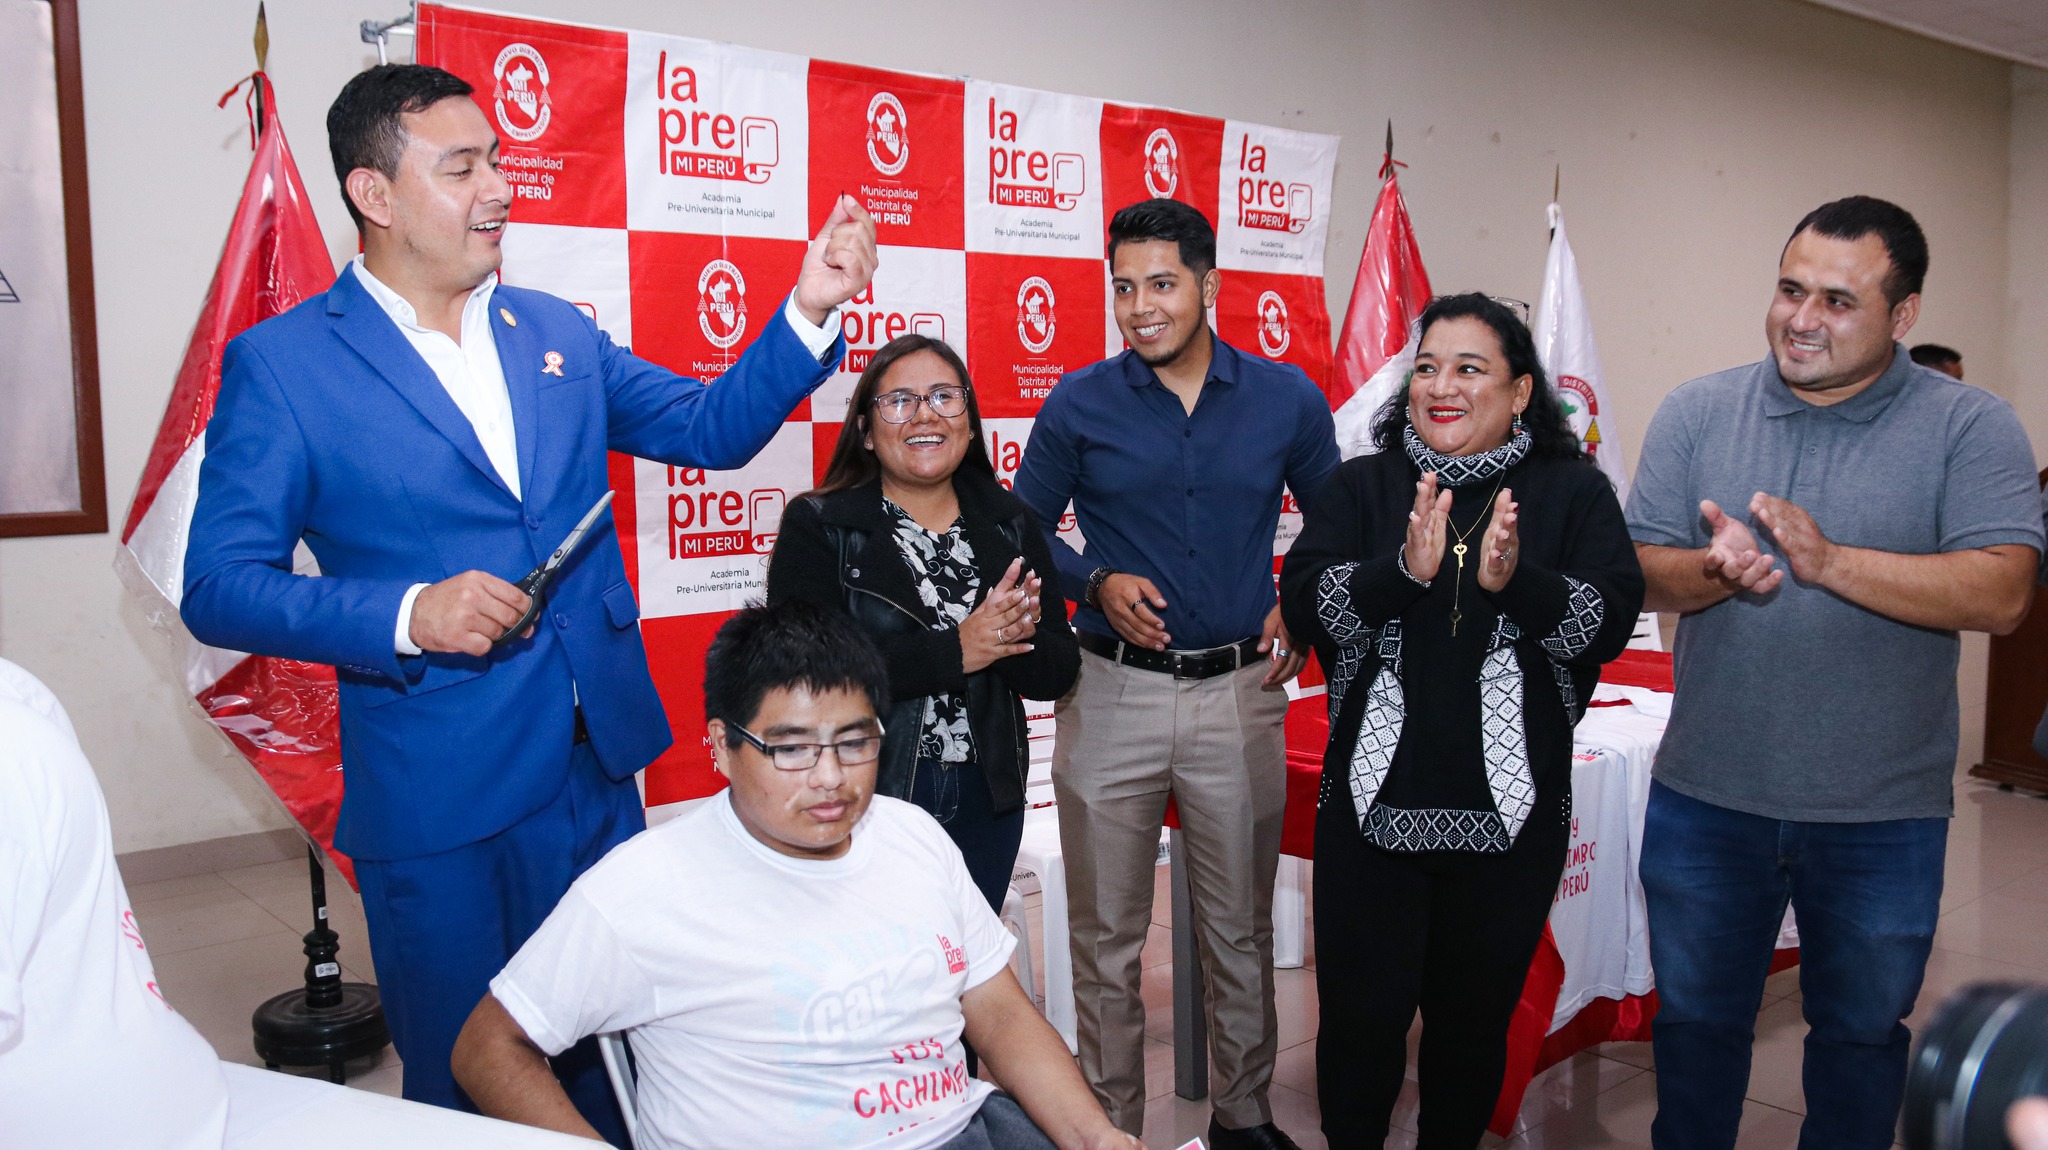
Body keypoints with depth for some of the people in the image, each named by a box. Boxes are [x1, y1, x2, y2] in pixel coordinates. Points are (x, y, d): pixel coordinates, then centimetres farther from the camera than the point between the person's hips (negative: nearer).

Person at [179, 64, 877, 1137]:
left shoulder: (556, 331, 7)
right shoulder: (280, 362, -7)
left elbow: (714, 427, 8)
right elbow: (218, 587, -9)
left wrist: (809, 309, -6)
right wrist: (408, 614, -23)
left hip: (600, 766, 5)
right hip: (435, 801, -4)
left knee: (612, 1064, 19)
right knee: (464, 1085, 13)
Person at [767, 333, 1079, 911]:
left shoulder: (1010, 523, 5)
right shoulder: (817, 526, -6)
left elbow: (1058, 672, 1)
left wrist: (1012, 634, -21)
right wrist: (955, 651, -21)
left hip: (987, 802, 4)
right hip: (864, 802, -4)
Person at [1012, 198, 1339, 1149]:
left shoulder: (1287, 400, 1)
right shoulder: (1080, 404, -2)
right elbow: (1024, 528, 6)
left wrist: (1300, 608, -2)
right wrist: (1096, 583, -10)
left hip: (1239, 690, 1)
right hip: (1113, 689, -1)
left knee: (1240, 926, 15)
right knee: (1107, 935, 9)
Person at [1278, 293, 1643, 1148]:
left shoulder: (1574, 493, 2)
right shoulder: (1360, 487, 5)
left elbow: (1609, 623, -9)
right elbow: (1305, 606, -7)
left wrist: (1515, 581, -26)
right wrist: (1403, 571, -24)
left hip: (1513, 814, 0)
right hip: (1373, 804, 0)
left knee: (1475, 1019, 15)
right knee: (1360, 1015, 6)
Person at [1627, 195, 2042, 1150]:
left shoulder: (1970, 427, -7)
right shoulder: (1696, 412, 0)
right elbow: (1643, 570, -2)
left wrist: (1829, 562, -29)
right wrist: (1716, 572, -24)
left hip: (1882, 818, -1)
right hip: (1705, 798, 2)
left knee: (1863, 1034, 19)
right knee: (1694, 1019, 18)